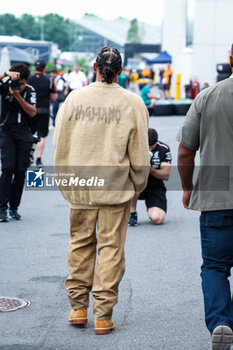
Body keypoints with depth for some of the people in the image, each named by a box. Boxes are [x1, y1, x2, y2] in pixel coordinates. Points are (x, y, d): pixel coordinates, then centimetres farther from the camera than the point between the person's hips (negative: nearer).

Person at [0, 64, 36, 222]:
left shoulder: (30, 91, -1)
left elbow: (32, 112, -12)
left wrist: (18, 96, -22)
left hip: (24, 135, 2)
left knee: (21, 171, -2)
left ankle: (14, 207, 7)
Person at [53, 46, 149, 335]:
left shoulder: (73, 99, -1)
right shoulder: (132, 103, -6)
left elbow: (60, 146, 4)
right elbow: (139, 152, -3)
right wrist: (138, 184, 12)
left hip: (79, 187, 2)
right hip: (116, 189, -2)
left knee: (80, 243, 14)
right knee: (111, 247, 3)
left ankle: (78, 306, 20)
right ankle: (103, 315, 4)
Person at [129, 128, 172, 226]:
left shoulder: (163, 149, -6)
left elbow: (166, 175, -9)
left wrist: (150, 169, -26)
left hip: (155, 187, 0)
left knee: (157, 219, -24)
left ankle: (152, 210, 17)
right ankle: (132, 213, -17)